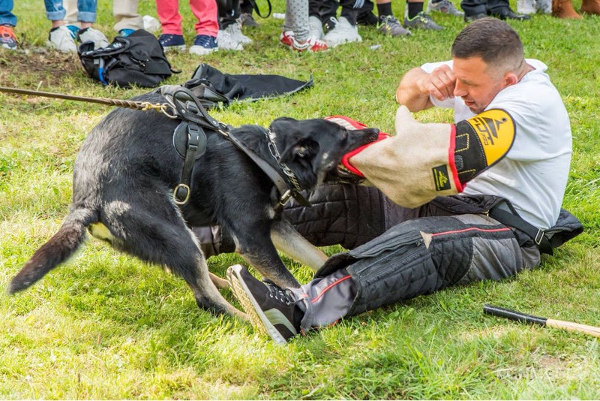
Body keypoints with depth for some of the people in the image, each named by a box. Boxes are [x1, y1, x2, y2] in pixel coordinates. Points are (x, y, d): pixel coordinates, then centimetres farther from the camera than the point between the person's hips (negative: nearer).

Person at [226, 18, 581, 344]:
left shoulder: (536, 103, -20)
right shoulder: (480, 72, 6)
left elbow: (457, 151, -30)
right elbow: (407, 96, 13)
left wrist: (356, 148, -25)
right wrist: (421, 83, -15)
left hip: (511, 234, -9)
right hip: (456, 206, 9)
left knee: (421, 242, -38)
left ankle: (301, 308, -59)